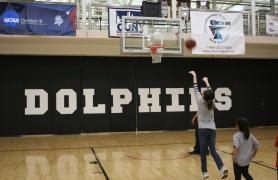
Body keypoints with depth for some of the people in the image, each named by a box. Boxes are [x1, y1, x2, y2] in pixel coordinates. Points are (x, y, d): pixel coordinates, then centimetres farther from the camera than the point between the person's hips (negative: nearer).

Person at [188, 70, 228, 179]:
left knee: (203, 152, 4)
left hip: (203, 130, -4)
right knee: (213, 150, 4)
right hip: (212, 129, 4)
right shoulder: (212, 102, 1)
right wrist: (206, 81, 32)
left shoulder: (200, 101, -9)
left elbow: (195, 89, 0)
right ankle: (222, 168, -12)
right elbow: (210, 92, 17)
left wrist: (194, 75, 10)